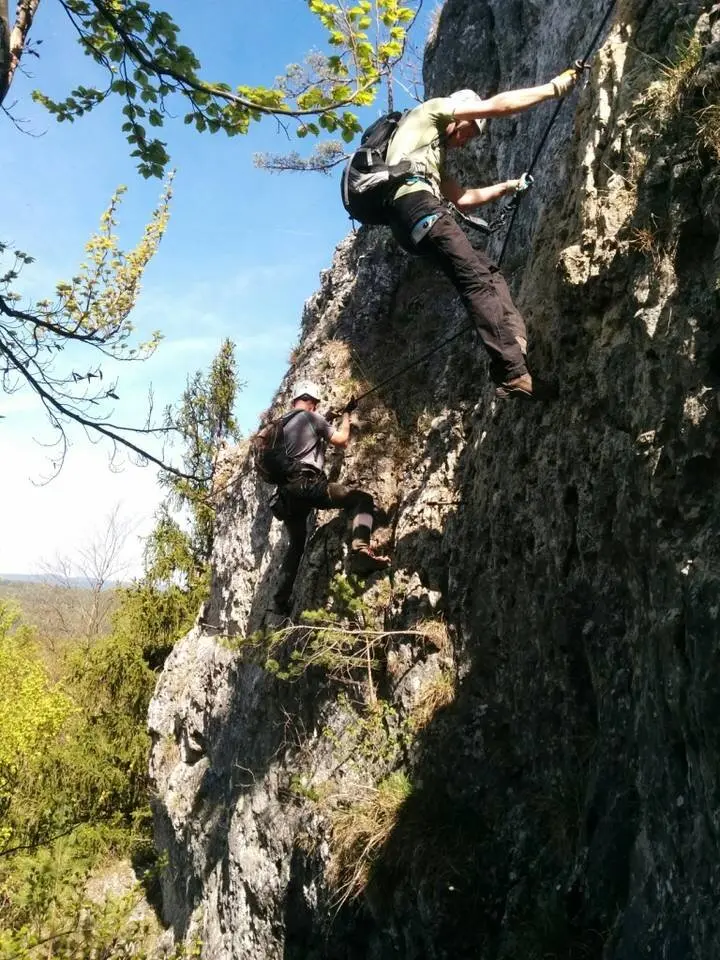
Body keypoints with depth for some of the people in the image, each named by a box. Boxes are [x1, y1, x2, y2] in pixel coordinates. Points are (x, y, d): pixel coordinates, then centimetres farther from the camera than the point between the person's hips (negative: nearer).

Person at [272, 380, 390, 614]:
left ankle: (282, 599, 22)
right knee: (362, 499, -4)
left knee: (296, 544, 24)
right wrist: (346, 414, 22)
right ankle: (360, 553, -29)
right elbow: (341, 440, 6)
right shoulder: (312, 417, 4)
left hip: (286, 492, 7)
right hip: (308, 484, -7)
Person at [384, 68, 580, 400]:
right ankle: (513, 373, -25)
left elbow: (462, 198, 39)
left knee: (488, 273, 7)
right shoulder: (431, 111, 17)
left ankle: (515, 346, -10)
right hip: (416, 203, -10)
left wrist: (509, 186, 40)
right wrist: (555, 86, 14)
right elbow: (496, 106, 8)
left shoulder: (433, 154, 40)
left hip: (412, 215, 10)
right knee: (478, 280, -18)